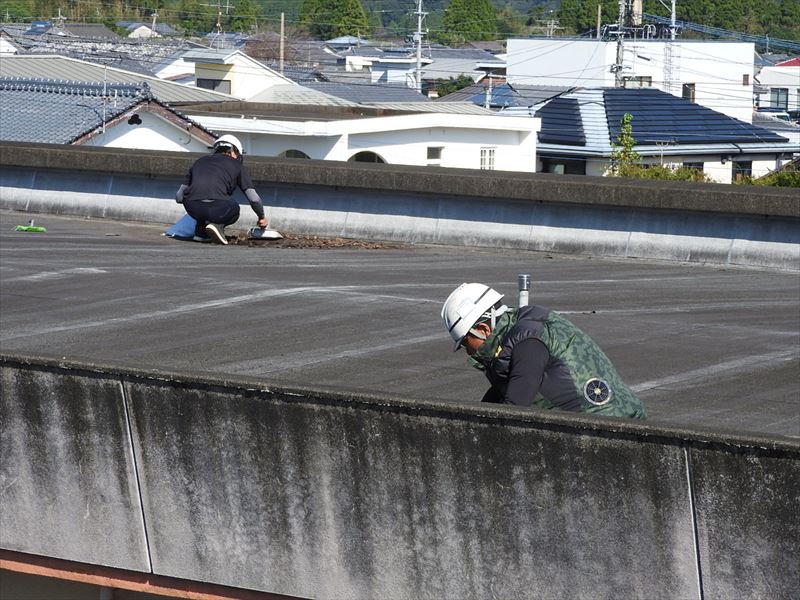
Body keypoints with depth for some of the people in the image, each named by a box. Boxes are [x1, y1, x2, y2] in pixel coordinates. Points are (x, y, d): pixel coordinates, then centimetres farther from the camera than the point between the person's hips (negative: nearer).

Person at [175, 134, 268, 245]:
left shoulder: (199, 161, 29)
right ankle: (217, 224, 0)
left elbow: (179, 197, 25)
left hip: (192, 208, 4)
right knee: (233, 209, 30)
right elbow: (254, 198, 17)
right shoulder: (236, 165, 20)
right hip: (217, 208, -4)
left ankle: (200, 232, 21)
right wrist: (261, 217, 35)